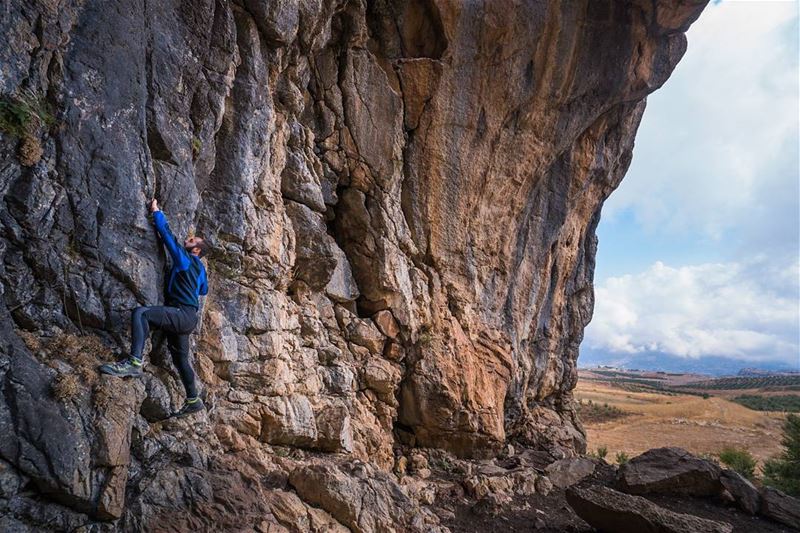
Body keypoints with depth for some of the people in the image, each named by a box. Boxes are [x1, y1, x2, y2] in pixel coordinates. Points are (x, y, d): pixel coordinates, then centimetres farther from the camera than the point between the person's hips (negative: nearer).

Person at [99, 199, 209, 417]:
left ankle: (134, 362, -37)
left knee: (141, 313, -27)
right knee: (180, 357, 19)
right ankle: (193, 400, 28)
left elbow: (167, 234, -2)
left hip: (183, 314, -10)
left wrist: (156, 211, 9)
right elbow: (204, 290, 35)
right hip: (185, 318, 10)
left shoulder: (185, 259, -1)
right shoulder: (199, 268, 21)